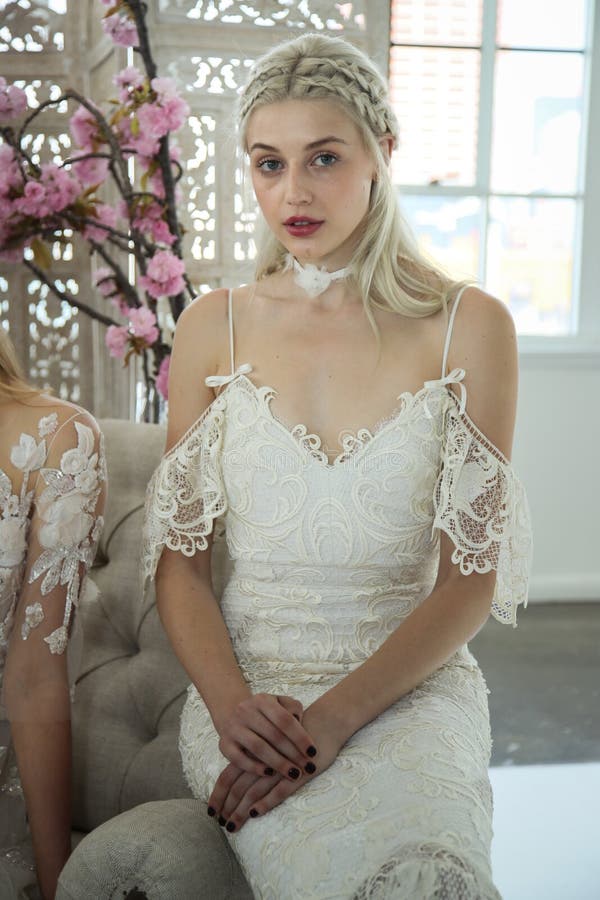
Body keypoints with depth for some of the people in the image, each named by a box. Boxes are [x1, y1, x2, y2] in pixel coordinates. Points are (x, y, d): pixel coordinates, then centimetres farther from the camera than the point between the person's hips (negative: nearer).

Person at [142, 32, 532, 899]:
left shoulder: (469, 326, 0)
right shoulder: (214, 327, 6)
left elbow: (471, 578, -3)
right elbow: (178, 558, 6)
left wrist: (336, 714, -16)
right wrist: (231, 704, -12)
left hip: (410, 682, 0)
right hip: (246, 680, 1)